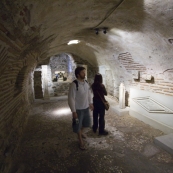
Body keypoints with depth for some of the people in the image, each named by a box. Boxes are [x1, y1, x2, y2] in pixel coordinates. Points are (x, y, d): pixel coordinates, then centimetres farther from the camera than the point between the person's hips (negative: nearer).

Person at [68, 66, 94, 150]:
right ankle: (81, 141, 31)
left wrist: (90, 103, 15)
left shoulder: (86, 83, -2)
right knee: (78, 125, 11)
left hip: (86, 107, 7)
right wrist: (73, 111, -21)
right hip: (78, 109, -6)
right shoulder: (74, 84, -23)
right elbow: (71, 98, -22)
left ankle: (81, 132, 54)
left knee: (84, 122, 25)